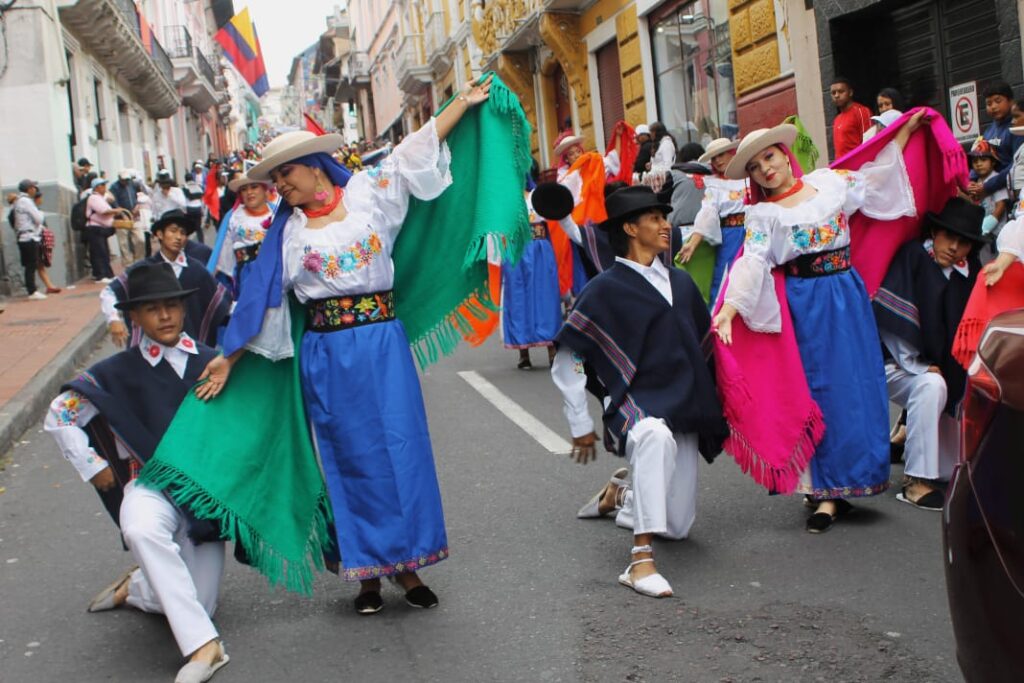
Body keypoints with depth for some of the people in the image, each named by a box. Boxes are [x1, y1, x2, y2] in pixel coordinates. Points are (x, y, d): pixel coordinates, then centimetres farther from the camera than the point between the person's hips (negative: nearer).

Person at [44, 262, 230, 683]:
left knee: (197, 604, -2)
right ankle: (202, 645, -37)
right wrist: (92, 466, 3)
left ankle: (136, 588, 34)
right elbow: (59, 416, 7)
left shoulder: (212, 363, 1)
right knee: (141, 529, -40)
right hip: (152, 483, -2)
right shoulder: (117, 374, -3)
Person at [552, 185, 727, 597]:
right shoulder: (606, 289, -6)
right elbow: (566, 359, -3)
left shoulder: (680, 282, 11)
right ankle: (641, 560, -42)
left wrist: (708, 404, 19)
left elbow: (703, 340, 23)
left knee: (678, 526, 6)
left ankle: (621, 493, 38)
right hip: (636, 405, -6)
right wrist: (580, 425, -3)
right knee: (656, 435, -42)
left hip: (686, 409, 6)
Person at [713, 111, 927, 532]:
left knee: (854, 385, 2)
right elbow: (752, 263, -12)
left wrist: (904, 133, 23)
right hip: (804, 305, -3)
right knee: (820, 390, -1)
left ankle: (832, 490, 12)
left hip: (847, 296, 3)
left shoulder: (830, 182, 8)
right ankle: (829, 491, 6)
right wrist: (729, 309, -28)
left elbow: (876, 178, 22)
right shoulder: (762, 214, 0)